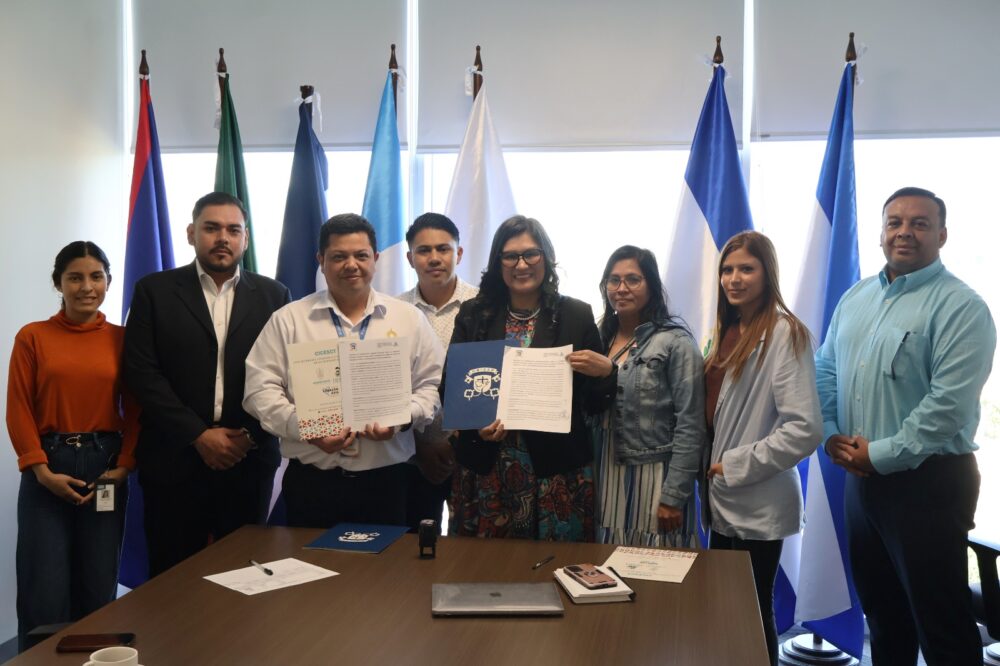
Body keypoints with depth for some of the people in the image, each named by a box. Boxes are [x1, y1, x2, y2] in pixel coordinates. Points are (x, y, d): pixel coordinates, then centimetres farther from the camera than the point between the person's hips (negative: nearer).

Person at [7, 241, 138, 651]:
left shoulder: (121, 339, 4)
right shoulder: (32, 337, 1)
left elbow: (135, 409, 4)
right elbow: (18, 409, -2)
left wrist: (124, 466, -7)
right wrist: (41, 470, -11)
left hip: (105, 469, 1)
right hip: (48, 469, -1)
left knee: (99, 587, 8)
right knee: (45, 590, -1)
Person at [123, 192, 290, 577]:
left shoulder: (273, 295, 8)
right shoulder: (154, 291, 3)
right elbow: (142, 373, -4)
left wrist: (251, 436, -7)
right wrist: (198, 435, -10)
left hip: (249, 461, 1)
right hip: (175, 461, -1)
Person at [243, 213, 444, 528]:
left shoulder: (410, 318, 7)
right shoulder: (287, 320, 4)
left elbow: (433, 385, 7)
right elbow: (261, 389, -1)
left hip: (387, 481, 1)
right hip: (311, 482, 0)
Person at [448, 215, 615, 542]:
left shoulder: (576, 315, 3)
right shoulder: (473, 314, 6)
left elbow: (595, 399, 5)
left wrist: (606, 371, -15)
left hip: (556, 467, -1)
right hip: (485, 465, 1)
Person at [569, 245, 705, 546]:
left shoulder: (676, 342, -8)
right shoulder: (599, 339, 9)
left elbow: (690, 426, -12)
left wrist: (674, 496, -14)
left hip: (652, 481, -5)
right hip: (603, 479, 5)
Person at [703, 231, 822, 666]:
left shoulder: (784, 332, -13)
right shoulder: (726, 331, 9)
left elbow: (805, 430, -22)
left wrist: (736, 466, -16)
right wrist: (712, 468, 3)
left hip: (760, 506, -7)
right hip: (723, 500, 7)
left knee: (753, 614, 8)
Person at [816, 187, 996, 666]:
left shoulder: (960, 307, -13)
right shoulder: (856, 298, 10)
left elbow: (949, 403, -21)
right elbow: (825, 370, 13)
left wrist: (880, 455, -18)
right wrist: (830, 434, -2)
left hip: (929, 481, -7)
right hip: (861, 477, 7)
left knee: (941, 623, 5)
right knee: (881, 609, 20)